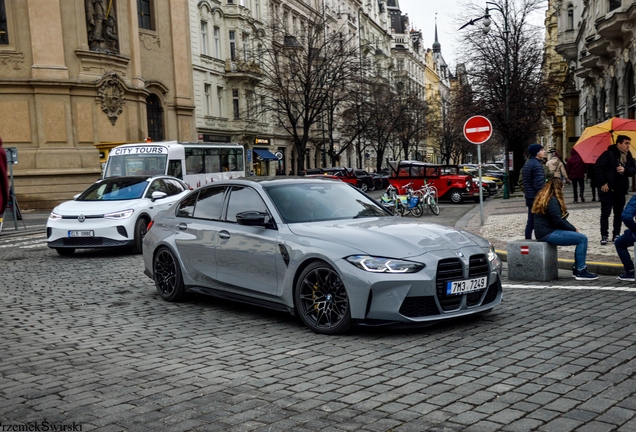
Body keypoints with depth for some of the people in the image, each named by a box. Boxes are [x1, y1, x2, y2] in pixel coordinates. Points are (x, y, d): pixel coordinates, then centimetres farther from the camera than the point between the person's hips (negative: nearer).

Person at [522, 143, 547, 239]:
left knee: (530, 221, 13)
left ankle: (527, 241, 17)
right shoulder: (537, 165, -16)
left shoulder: (527, 164, 15)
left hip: (529, 197, 9)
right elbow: (539, 184, -21)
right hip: (536, 197, -9)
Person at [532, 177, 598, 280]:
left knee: (581, 237, 12)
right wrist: (573, 229, -4)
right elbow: (557, 221, -18)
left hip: (545, 232, 10)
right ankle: (581, 272, -10)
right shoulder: (552, 200, -13)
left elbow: (559, 218, 20)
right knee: (582, 239, -14)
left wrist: (572, 228, 8)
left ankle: (577, 268, 13)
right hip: (547, 233, -10)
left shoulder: (544, 197, 18)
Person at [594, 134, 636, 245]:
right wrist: (602, 183, -15)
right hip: (607, 189, -6)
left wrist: (625, 170, -15)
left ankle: (616, 234, 18)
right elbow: (598, 167, -12)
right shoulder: (608, 154, -9)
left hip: (621, 190, 6)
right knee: (605, 213, -3)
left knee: (619, 213, 9)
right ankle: (604, 236, 1)